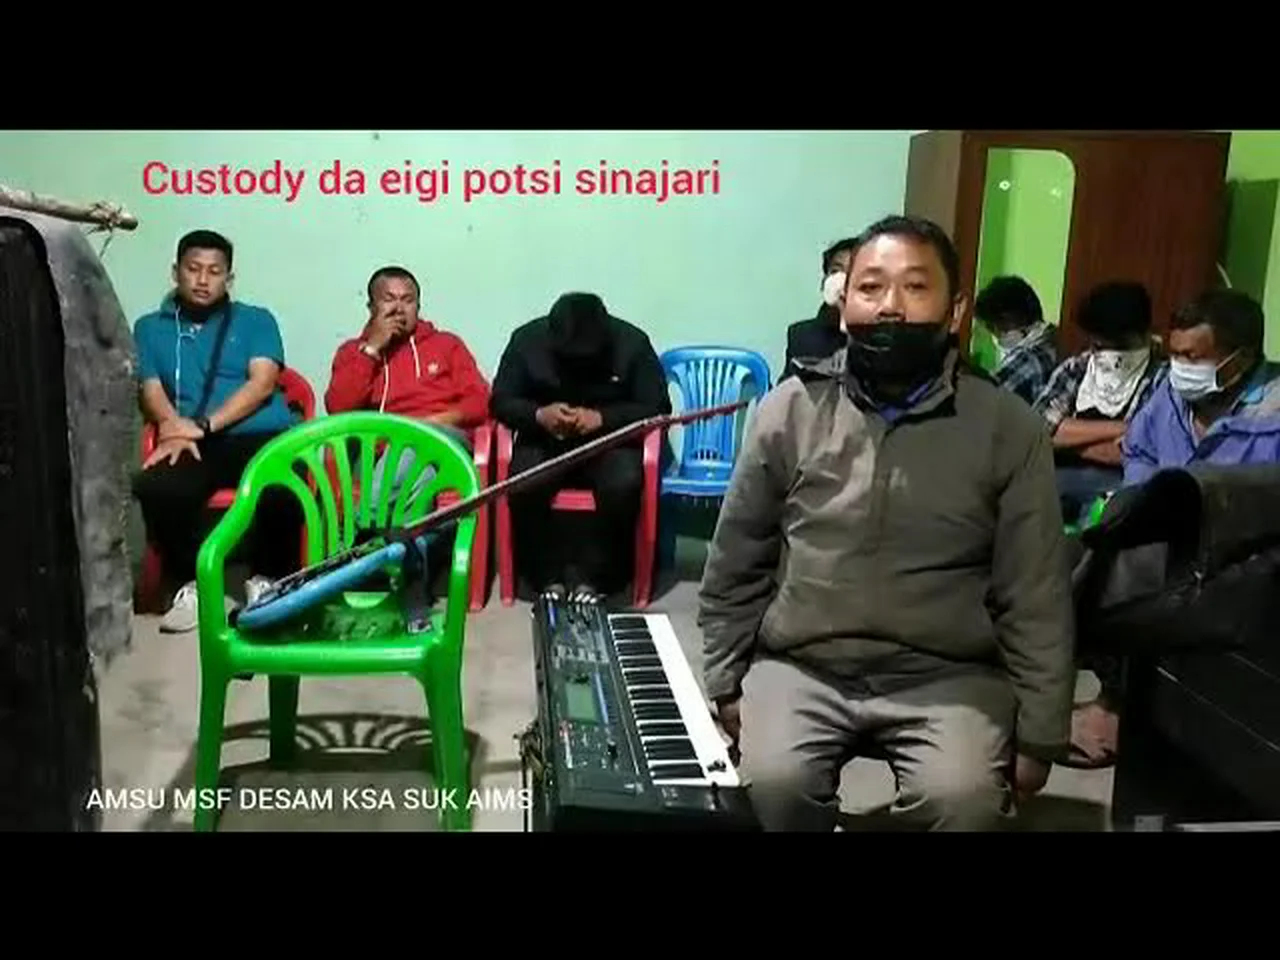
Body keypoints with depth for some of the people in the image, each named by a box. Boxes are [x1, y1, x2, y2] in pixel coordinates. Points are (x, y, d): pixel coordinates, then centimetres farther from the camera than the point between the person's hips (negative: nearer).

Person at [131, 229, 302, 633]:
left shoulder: (256, 320, 17)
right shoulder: (150, 328, 22)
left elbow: (262, 384, 1)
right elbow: (150, 391, 9)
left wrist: (203, 426, -12)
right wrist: (176, 428, -15)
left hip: (263, 436, -1)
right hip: (195, 445, 2)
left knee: (280, 492, -36)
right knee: (154, 488, -33)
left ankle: (266, 580, -8)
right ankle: (193, 583, -9)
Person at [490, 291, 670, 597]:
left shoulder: (632, 343, -11)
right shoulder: (527, 339, -8)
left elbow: (657, 407, -9)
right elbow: (500, 402, -2)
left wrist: (601, 418, -24)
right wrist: (538, 414, -23)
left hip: (609, 441, -1)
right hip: (544, 441, 1)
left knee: (624, 485, -32)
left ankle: (589, 577, -13)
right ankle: (550, 577, -10)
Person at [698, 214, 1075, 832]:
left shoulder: (1008, 428, -2)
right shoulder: (789, 411, 0)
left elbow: (1035, 597, 1)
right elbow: (736, 567, 7)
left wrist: (1037, 736, 0)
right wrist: (724, 683, 5)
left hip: (948, 674, 0)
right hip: (801, 665, 1)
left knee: (962, 798, -27)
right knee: (775, 783, -26)